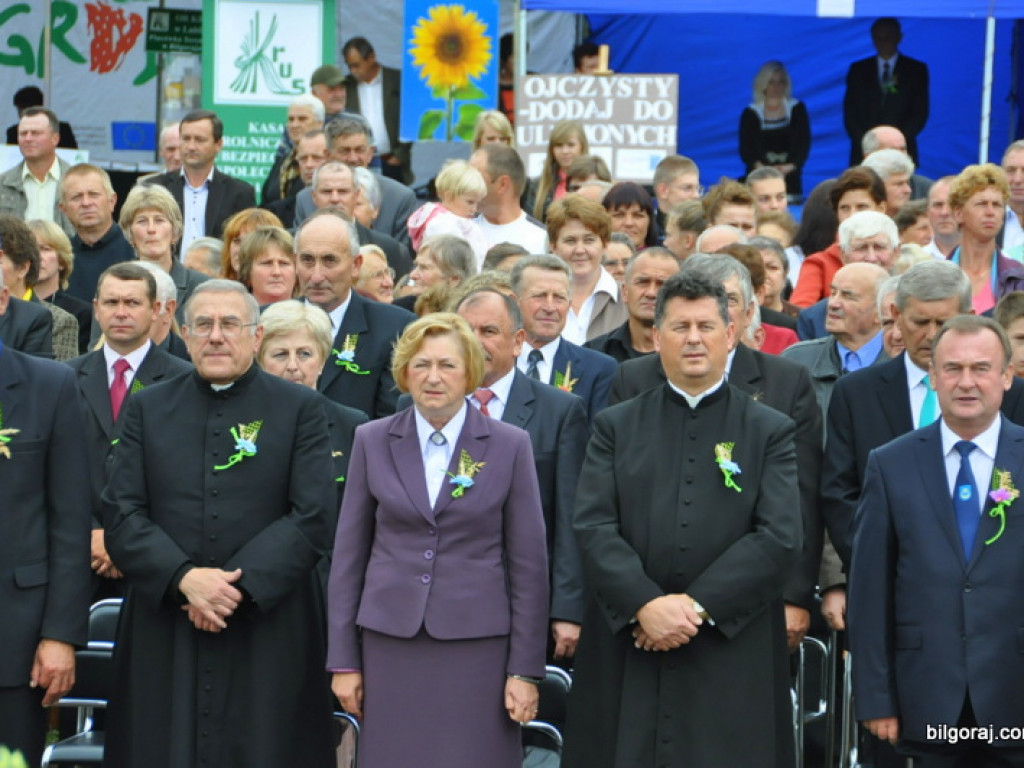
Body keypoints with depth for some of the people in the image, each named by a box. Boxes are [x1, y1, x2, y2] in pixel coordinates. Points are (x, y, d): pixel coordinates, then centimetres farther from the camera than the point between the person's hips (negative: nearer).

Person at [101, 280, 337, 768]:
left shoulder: (300, 409, 6)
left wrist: (240, 586, -14)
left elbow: (313, 519, -3)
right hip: (163, 632, 2)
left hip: (267, 634, -1)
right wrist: (183, 577, -13)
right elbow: (121, 516, 3)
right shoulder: (146, 409, 12)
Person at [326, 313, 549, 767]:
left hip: (477, 644, -1)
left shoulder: (510, 446, 1)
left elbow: (528, 563, 1)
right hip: (390, 641, 1)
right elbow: (349, 555, 7)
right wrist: (343, 661, 4)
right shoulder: (372, 441, 5)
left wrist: (526, 669, -2)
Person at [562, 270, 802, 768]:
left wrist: (697, 606, -13)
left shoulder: (771, 432, 7)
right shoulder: (616, 427, 12)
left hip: (732, 658, -1)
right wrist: (645, 605, -15)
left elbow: (779, 538, -4)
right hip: (626, 653, 1)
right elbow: (593, 526, 0)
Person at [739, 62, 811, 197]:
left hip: (790, 179, 1)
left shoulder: (797, 108, 9)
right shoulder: (751, 113, 6)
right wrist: (758, 166, -24)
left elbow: (804, 142, 1)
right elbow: (745, 148, -2)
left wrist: (791, 166, -18)